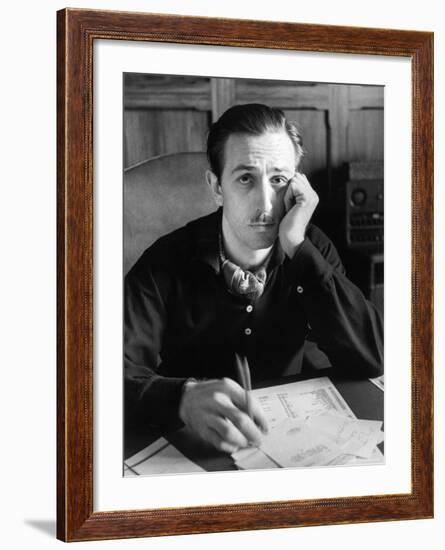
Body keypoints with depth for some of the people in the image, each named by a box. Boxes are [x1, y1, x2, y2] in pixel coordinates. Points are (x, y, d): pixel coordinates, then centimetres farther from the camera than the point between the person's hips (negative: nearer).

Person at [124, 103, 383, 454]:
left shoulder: (312, 251, -3)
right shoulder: (167, 264, -12)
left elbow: (372, 359, -15)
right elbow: (123, 374, -23)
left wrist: (297, 248, -20)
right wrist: (185, 398, -44)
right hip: (189, 448, -2)